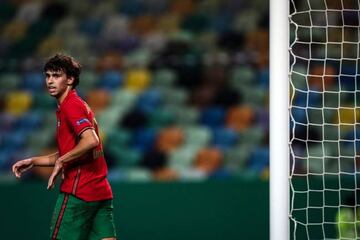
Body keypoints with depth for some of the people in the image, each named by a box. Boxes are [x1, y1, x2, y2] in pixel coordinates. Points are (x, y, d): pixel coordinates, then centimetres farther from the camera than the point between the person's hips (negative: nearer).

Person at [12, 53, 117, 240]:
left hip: (78, 191, -9)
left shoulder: (71, 106, -10)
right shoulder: (78, 104, 20)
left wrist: (60, 162, -17)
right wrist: (34, 161, 19)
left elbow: (91, 141, -26)